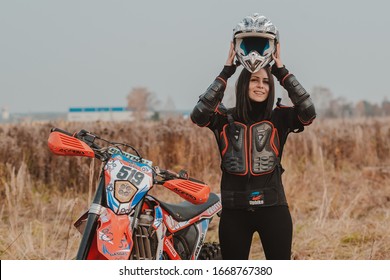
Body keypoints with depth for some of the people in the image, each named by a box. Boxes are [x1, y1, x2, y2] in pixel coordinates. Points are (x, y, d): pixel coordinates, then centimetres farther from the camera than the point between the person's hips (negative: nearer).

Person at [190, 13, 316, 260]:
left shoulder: (279, 118, 2)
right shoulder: (225, 119, 2)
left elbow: (308, 112, -14)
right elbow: (199, 114, -17)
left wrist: (281, 71, -11)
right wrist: (226, 73, -14)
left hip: (273, 208, 0)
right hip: (234, 211, 0)